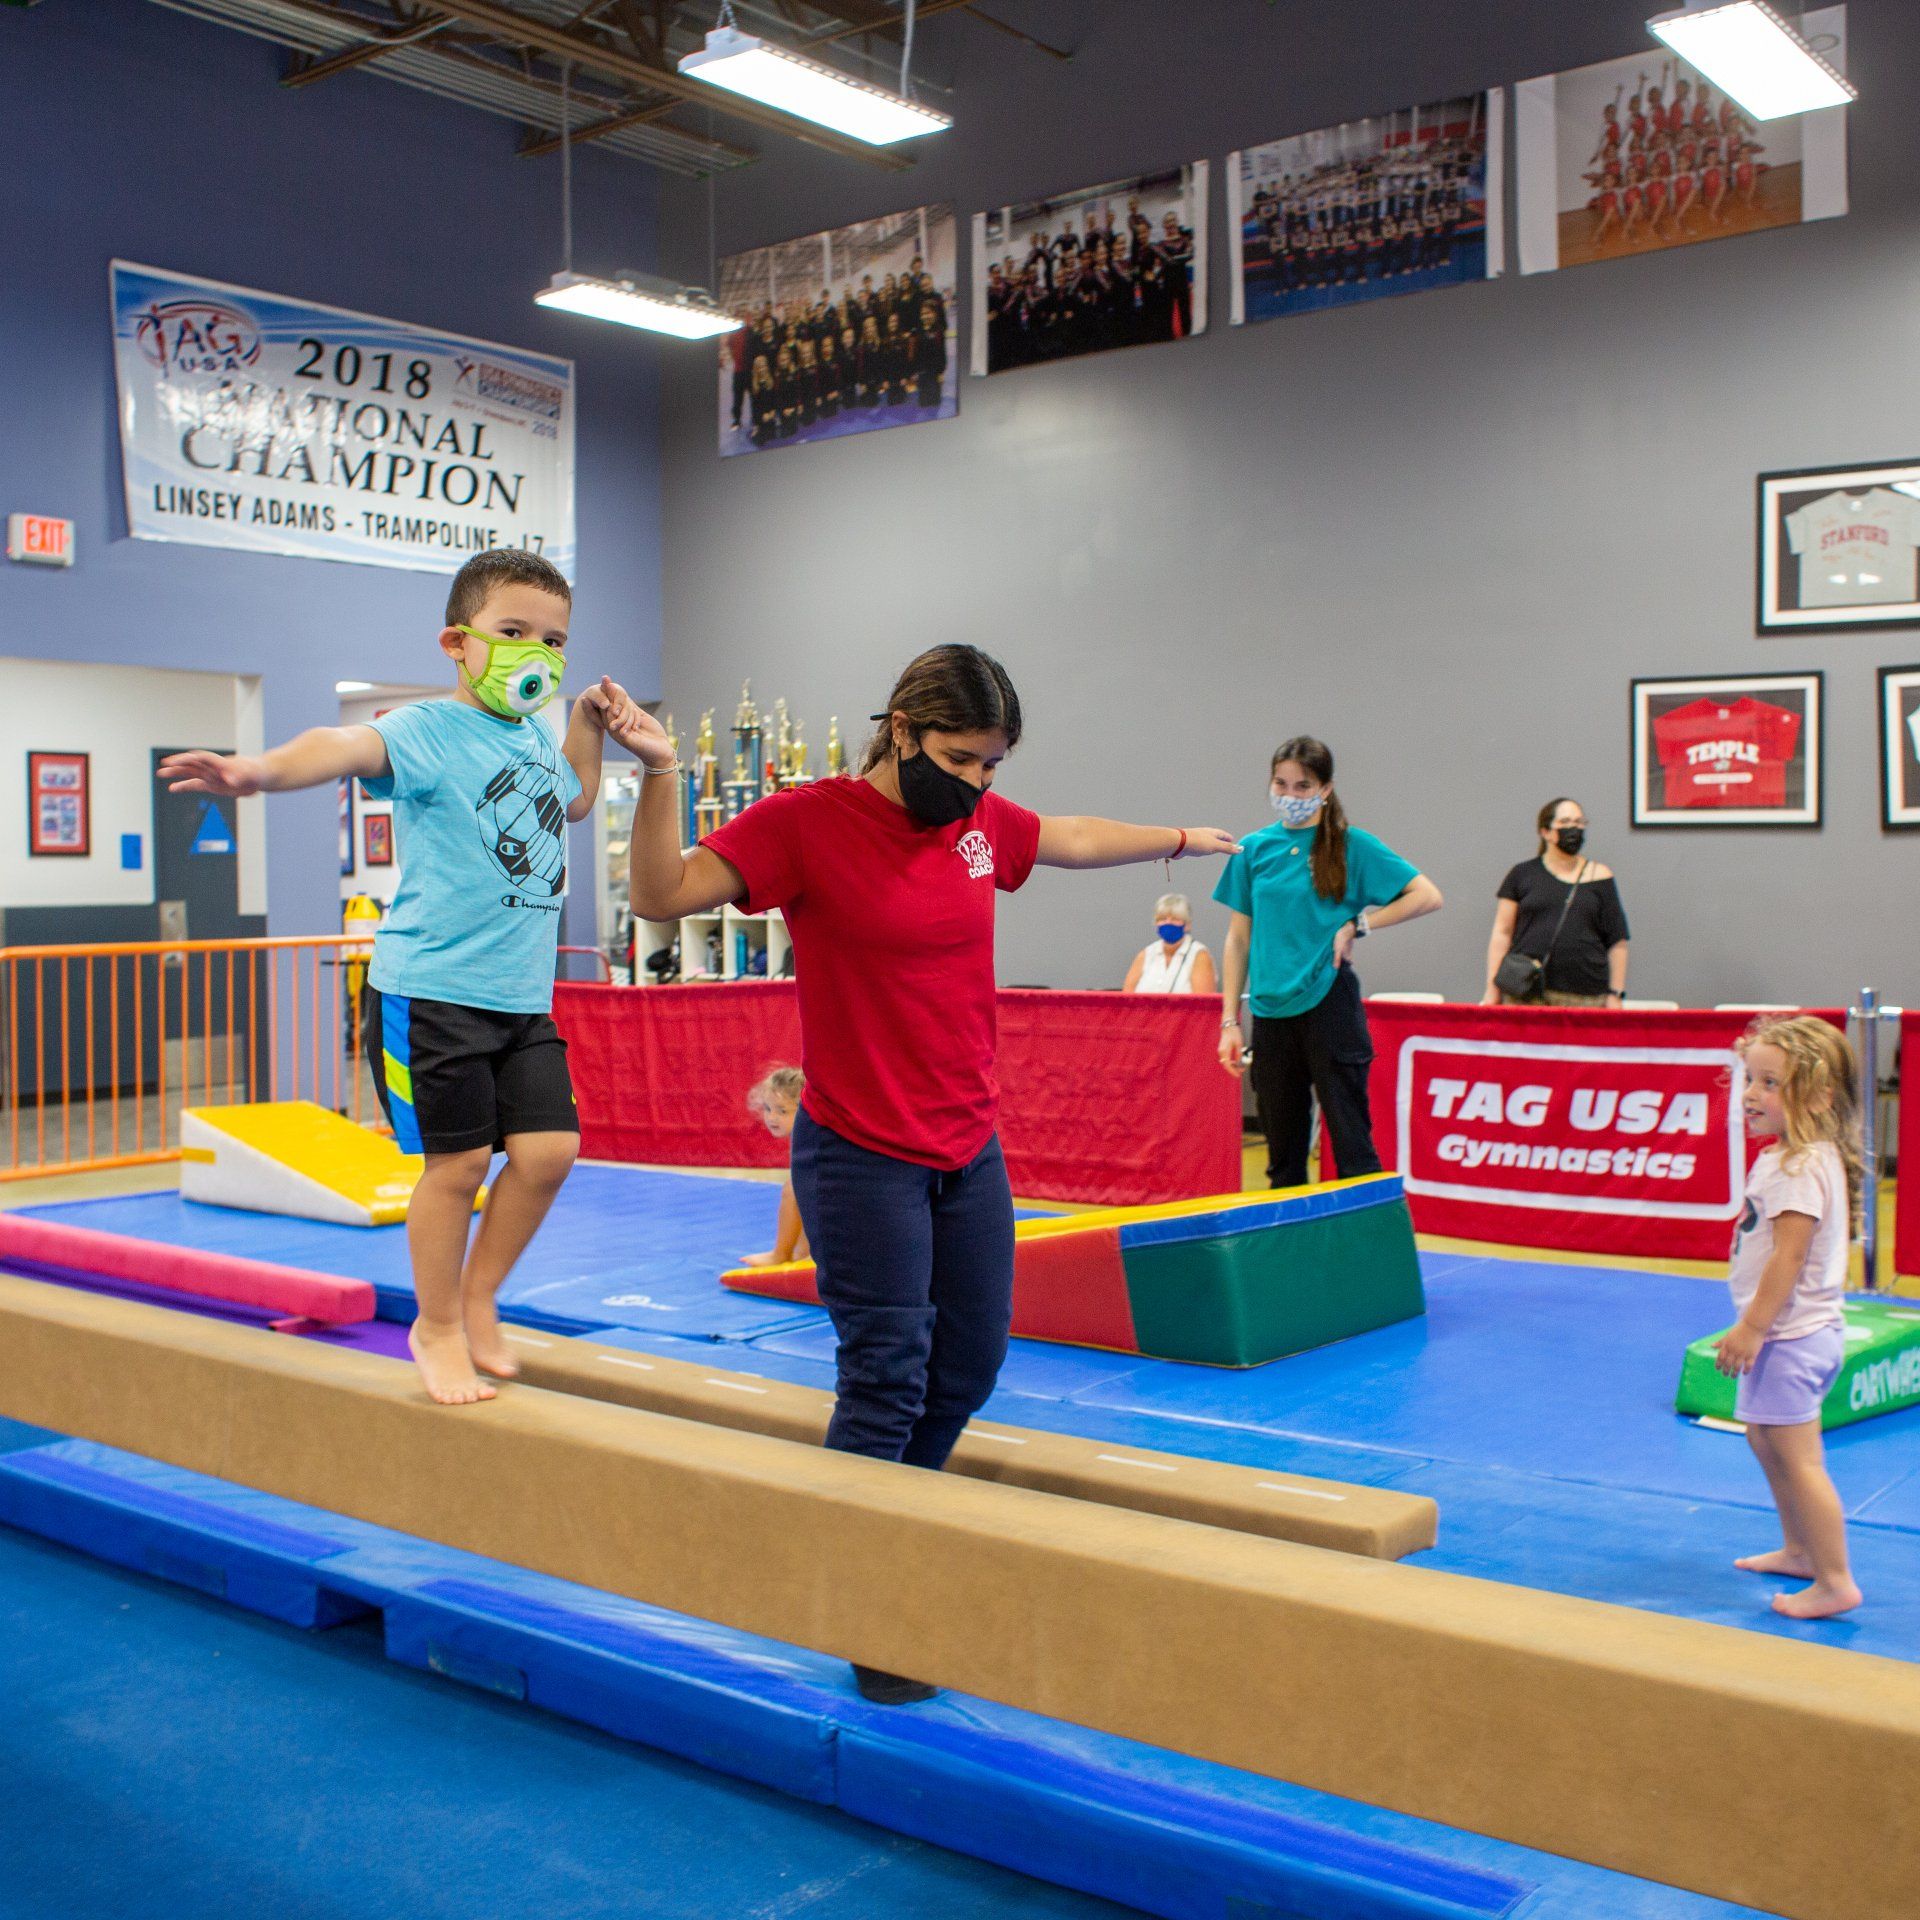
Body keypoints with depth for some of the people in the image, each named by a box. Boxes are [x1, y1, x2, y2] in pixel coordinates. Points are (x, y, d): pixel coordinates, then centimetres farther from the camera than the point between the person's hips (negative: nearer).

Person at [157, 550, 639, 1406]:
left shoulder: (537, 736, 12)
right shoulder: (427, 731, -10)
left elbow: (572, 799, 36)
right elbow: (349, 747, -33)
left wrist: (588, 724, 23)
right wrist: (259, 769, -52)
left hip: (523, 996, 7)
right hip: (429, 990, -7)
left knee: (548, 1148, 1)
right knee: (458, 1160, -2)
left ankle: (477, 1297, 23)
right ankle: (438, 1328, 20)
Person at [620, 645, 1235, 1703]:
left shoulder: (983, 823, 5)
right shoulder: (807, 822, -12)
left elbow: (1074, 838, 26)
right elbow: (664, 894, -16)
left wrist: (1182, 838, 39)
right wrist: (659, 775, -29)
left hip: (969, 1150, 7)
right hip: (860, 1157, -7)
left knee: (972, 1358, 14)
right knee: (886, 1375, -4)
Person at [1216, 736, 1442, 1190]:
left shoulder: (1351, 845, -1)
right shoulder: (1254, 849, 8)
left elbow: (1427, 896, -4)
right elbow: (1239, 938, 11)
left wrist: (1357, 925, -11)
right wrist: (1230, 1021, 6)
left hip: (1328, 1004, -3)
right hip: (1270, 1011, 4)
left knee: (1351, 1142, -3)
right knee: (1283, 1151, 11)